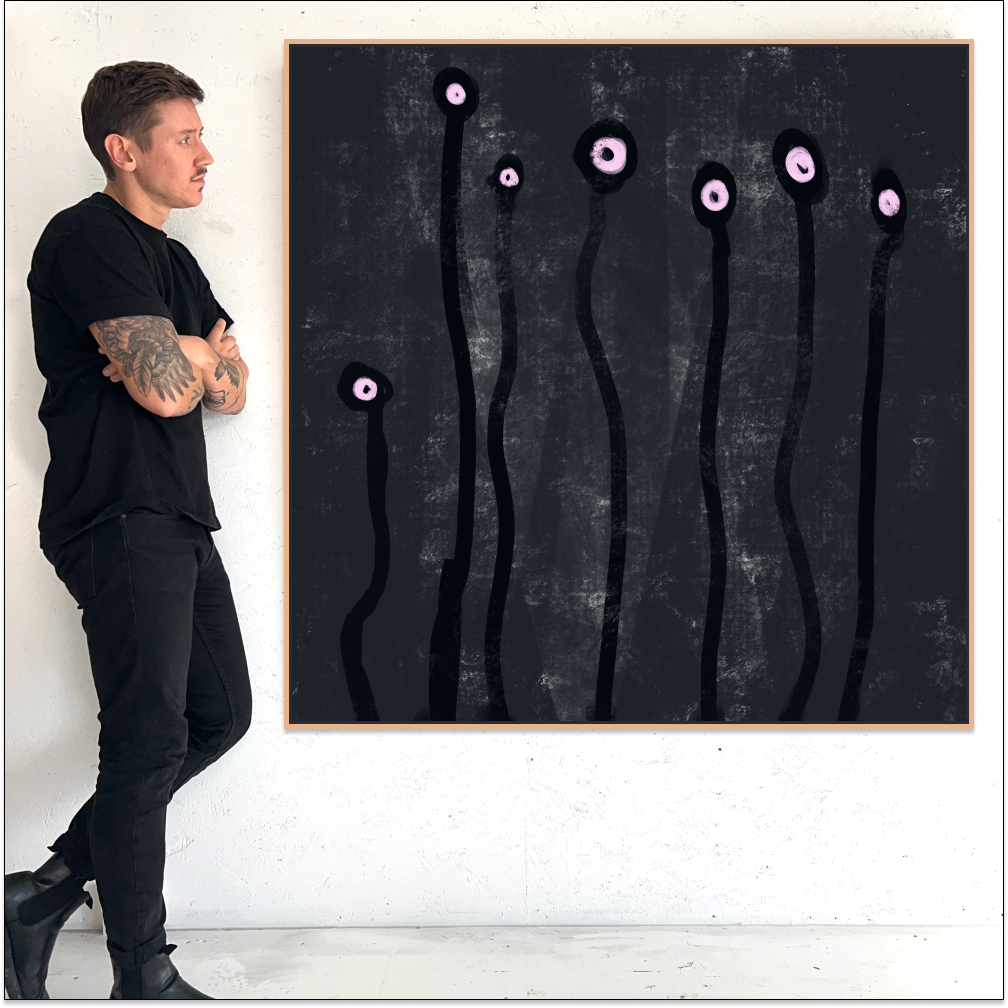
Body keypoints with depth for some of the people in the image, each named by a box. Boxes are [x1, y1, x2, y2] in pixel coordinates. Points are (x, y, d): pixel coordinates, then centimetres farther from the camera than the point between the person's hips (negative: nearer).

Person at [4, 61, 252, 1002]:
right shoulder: (88, 239, -10)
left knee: (220, 716, 12)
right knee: (149, 741, -4)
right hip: (121, 524, -10)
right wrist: (195, 356, 2)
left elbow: (232, 389, 15)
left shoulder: (172, 260, 20)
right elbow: (167, 388, -21)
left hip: (180, 521, 10)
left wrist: (180, 356, -6)